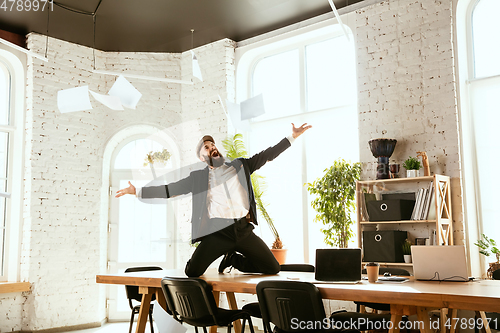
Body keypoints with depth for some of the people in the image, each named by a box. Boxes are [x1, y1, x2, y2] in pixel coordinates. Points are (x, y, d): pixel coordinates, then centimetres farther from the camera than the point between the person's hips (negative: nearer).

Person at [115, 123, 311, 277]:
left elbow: (267, 155, 15)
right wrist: (137, 191, 5)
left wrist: (292, 137, 10)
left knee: (273, 268, -3)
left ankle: (233, 259, 21)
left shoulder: (239, 166, 17)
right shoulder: (198, 177, 13)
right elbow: (170, 190, 10)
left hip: (243, 228, 2)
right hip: (218, 230, -2)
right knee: (192, 272, -17)